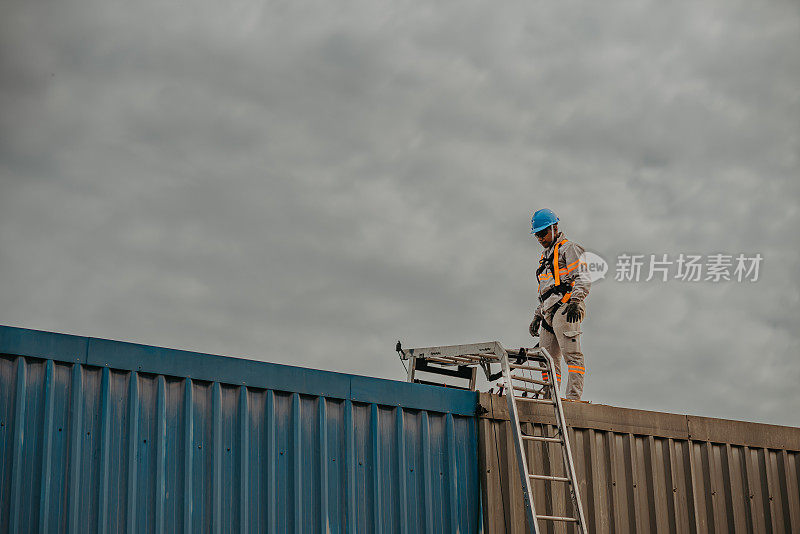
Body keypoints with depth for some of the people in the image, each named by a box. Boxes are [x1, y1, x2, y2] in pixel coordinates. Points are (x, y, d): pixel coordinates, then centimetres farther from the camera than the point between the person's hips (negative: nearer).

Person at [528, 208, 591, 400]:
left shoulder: (569, 249, 4)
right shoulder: (545, 256, 30)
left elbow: (582, 279, -9)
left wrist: (575, 302, -24)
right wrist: (537, 317, 26)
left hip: (565, 307, -9)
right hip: (548, 313, 9)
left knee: (571, 353, -16)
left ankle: (573, 397, -22)